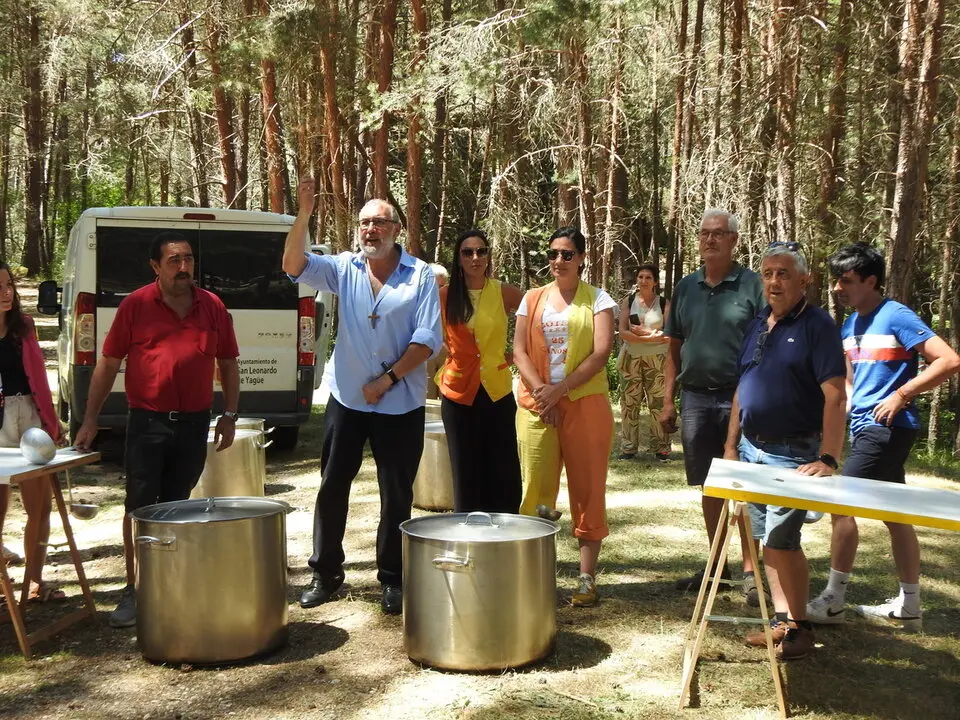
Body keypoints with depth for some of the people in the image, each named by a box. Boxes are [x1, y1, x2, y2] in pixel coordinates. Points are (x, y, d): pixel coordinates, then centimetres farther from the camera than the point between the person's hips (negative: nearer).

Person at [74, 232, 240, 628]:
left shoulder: (212, 306, 4)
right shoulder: (135, 305, -3)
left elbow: (228, 364, 11)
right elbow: (108, 364, 1)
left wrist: (229, 415, 5)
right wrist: (90, 419, -1)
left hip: (194, 423, 2)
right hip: (147, 421, -2)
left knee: (176, 506, 13)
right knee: (139, 506, 1)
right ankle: (133, 589, 10)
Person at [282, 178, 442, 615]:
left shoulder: (420, 275, -4)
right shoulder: (344, 268, 4)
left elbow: (428, 338, -8)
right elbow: (293, 265, -10)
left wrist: (388, 379, -13)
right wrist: (304, 215, -22)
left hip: (400, 403, -2)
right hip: (347, 398, 2)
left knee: (397, 494, 6)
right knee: (332, 486, 8)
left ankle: (392, 580, 19)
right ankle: (326, 573, 22)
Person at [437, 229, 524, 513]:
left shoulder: (504, 293, 0)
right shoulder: (444, 295, 1)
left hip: (498, 391, 0)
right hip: (458, 392, 0)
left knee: (503, 473, 1)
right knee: (466, 473, 7)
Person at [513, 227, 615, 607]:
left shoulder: (597, 299, 4)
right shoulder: (533, 299, 13)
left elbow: (601, 352, -7)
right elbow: (520, 351, 5)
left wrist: (560, 389, -14)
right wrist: (541, 392, -10)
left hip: (586, 404, -2)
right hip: (537, 406, 2)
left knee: (588, 490, 1)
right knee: (536, 491, 1)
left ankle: (587, 577, 8)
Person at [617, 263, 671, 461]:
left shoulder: (664, 303, 2)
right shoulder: (628, 301, 4)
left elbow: (669, 336, -6)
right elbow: (623, 333, -7)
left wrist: (644, 332, -15)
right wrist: (651, 337, -15)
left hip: (657, 360, -1)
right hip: (631, 358, 1)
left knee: (658, 403, 0)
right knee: (629, 403, 3)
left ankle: (661, 448, 6)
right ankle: (628, 448, 9)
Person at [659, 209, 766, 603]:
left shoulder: (752, 285, -3)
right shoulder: (686, 287, 10)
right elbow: (674, 347, 13)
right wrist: (667, 399, 8)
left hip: (741, 397, -4)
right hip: (696, 397, 4)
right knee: (708, 486, 12)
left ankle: (749, 571, 9)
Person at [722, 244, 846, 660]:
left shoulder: (817, 325, -10)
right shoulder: (757, 326, 11)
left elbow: (835, 396, -16)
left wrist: (828, 459, -23)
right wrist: (731, 445, 14)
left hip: (793, 454, -7)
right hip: (751, 449, 7)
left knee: (781, 540, -8)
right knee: (768, 540, 11)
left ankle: (798, 627, 7)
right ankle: (782, 621, 21)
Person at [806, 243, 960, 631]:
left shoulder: (896, 316, -12)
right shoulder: (850, 325, 12)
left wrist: (901, 396, -19)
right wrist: (850, 406, 5)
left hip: (887, 427, -9)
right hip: (865, 427, 9)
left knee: (842, 504, -9)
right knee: (895, 515, 11)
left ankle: (833, 600, 1)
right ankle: (908, 607, 19)